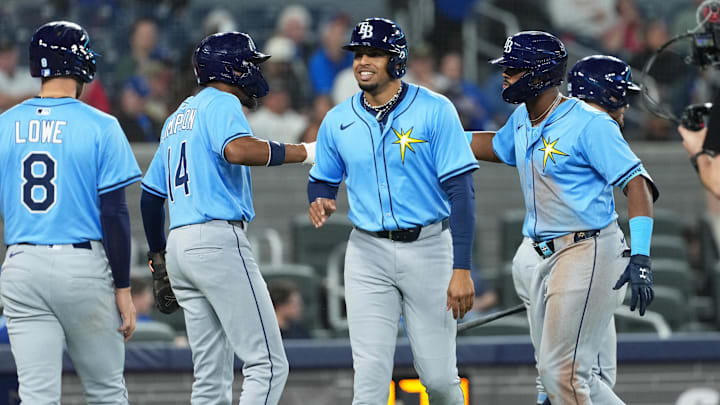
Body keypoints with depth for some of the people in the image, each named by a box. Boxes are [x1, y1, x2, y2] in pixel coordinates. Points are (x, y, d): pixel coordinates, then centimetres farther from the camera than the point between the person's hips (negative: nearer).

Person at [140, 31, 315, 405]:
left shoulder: (176, 118, 24)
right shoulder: (221, 103, -2)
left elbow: (150, 196, 28)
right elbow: (237, 150, -25)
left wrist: (159, 261, 33)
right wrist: (302, 152, -19)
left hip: (178, 244, 9)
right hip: (218, 239, -9)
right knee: (267, 364, -11)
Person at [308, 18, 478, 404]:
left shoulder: (434, 111, -8)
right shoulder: (337, 121, 3)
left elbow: (460, 190, -11)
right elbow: (322, 180, 18)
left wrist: (461, 269, -18)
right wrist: (320, 202, -9)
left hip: (428, 247, -2)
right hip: (369, 252, 2)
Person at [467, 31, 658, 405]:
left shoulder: (590, 124, -14)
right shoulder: (522, 120, 11)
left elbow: (637, 182, -18)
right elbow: (496, 146, 35)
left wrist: (641, 257, -28)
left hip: (586, 252, -9)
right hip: (538, 257, 9)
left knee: (561, 373, -12)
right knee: (554, 372, 10)